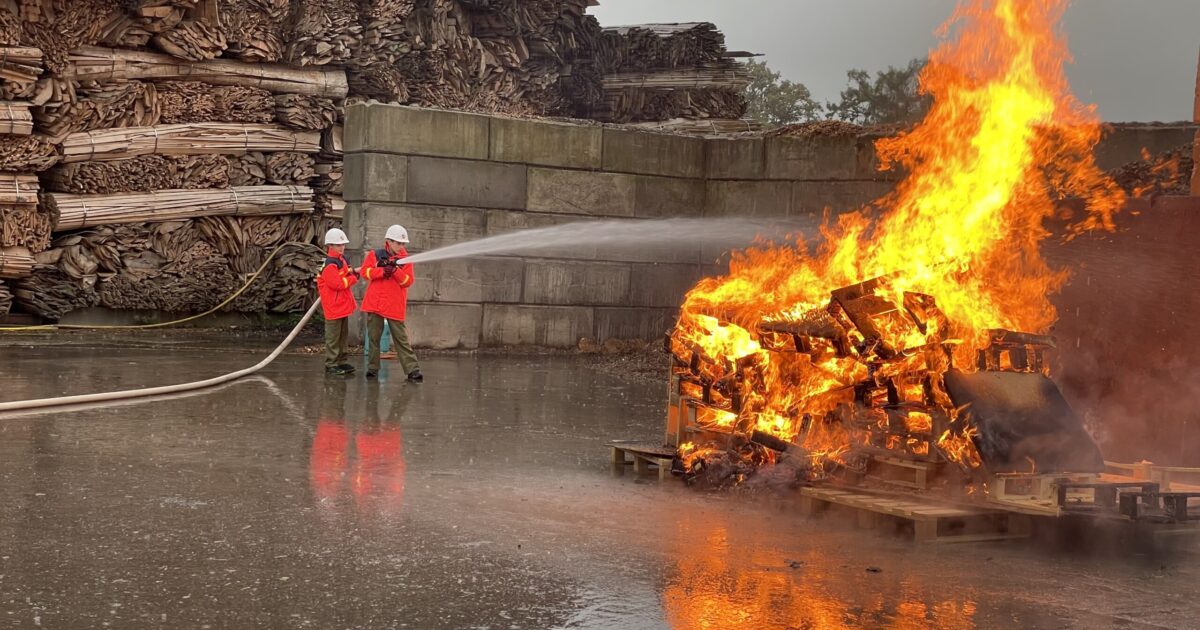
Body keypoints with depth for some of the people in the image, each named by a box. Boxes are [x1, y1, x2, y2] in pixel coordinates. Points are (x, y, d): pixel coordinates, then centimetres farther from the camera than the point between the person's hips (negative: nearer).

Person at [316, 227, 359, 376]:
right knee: (333, 336, -4)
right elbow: (337, 283, -25)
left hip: (343, 304, 10)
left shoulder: (341, 259, 11)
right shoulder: (329, 265, -19)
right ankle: (331, 364, 2)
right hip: (333, 306, -10)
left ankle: (341, 362, 23)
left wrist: (351, 272, 2)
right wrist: (353, 278, -13)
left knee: (343, 335, 15)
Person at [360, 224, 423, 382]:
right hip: (374, 303, 1)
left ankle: (413, 370, -7)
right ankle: (372, 368, 17)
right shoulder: (374, 255, 6)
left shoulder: (405, 259, 6)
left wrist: (395, 270, -19)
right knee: (373, 337, 8)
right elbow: (365, 271, -5)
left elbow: (408, 281, -2)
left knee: (401, 338, -3)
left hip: (395, 306, -1)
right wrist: (382, 271, -17)